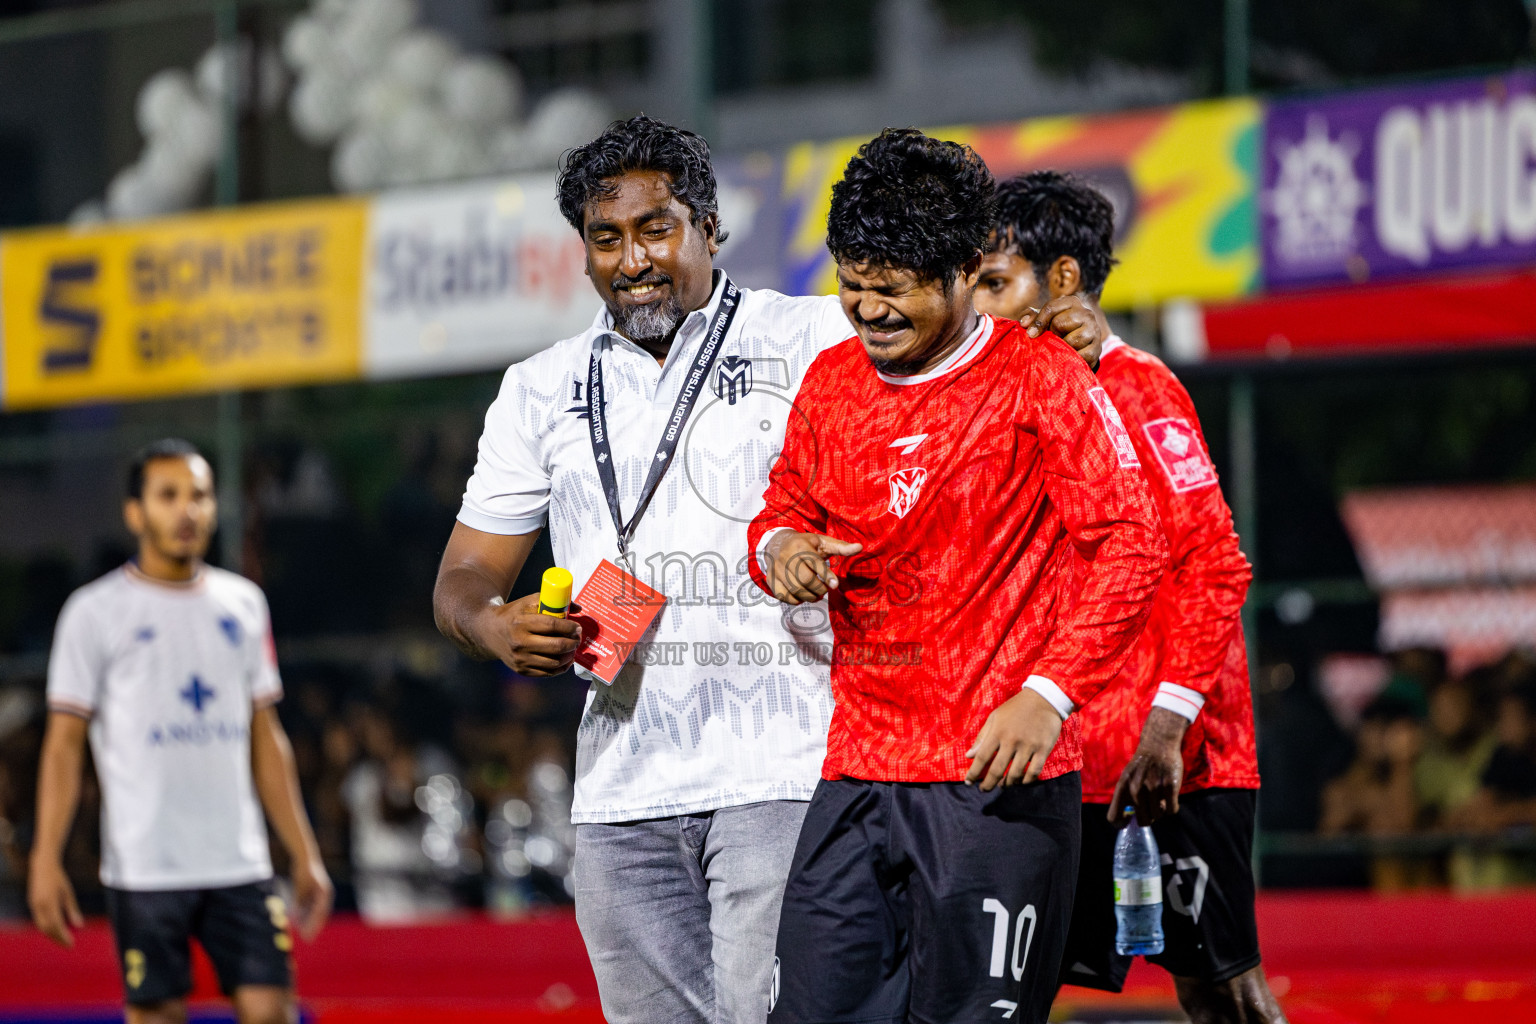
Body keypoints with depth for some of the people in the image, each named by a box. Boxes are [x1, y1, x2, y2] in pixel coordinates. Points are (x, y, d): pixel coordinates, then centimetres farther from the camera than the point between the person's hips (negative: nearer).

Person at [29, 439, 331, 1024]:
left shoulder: (243, 603, 13)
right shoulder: (95, 612, 0)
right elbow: (63, 744, -1)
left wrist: (304, 855, 12)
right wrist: (46, 860, -9)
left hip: (241, 866, 3)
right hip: (144, 867, -3)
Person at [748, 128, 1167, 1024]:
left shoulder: (1039, 379, -5)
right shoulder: (831, 382, 11)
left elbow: (1132, 545, -8)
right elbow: (786, 507, 26)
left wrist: (1049, 695, -18)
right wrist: (780, 548, 0)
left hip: (998, 780, -5)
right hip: (858, 774, 5)